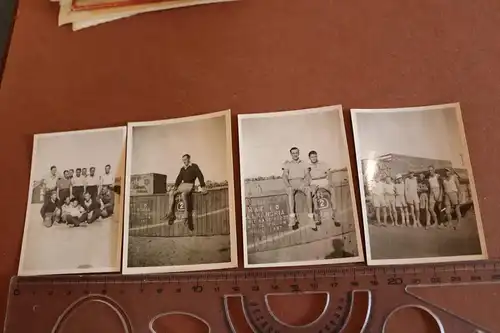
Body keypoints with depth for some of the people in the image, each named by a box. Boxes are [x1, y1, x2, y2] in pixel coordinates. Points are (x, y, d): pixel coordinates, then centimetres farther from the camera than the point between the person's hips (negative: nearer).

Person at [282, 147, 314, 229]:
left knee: (308, 191, -35)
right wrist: (288, 185, -13)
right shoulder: (287, 164, 21)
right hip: (291, 182, -1)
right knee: (290, 192, -38)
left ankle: (311, 217, -37)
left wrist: (306, 182, -12)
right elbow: (285, 176, 8)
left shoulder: (303, 163, 24)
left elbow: (307, 175, 11)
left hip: (301, 181, 1)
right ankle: (292, 217, -47)